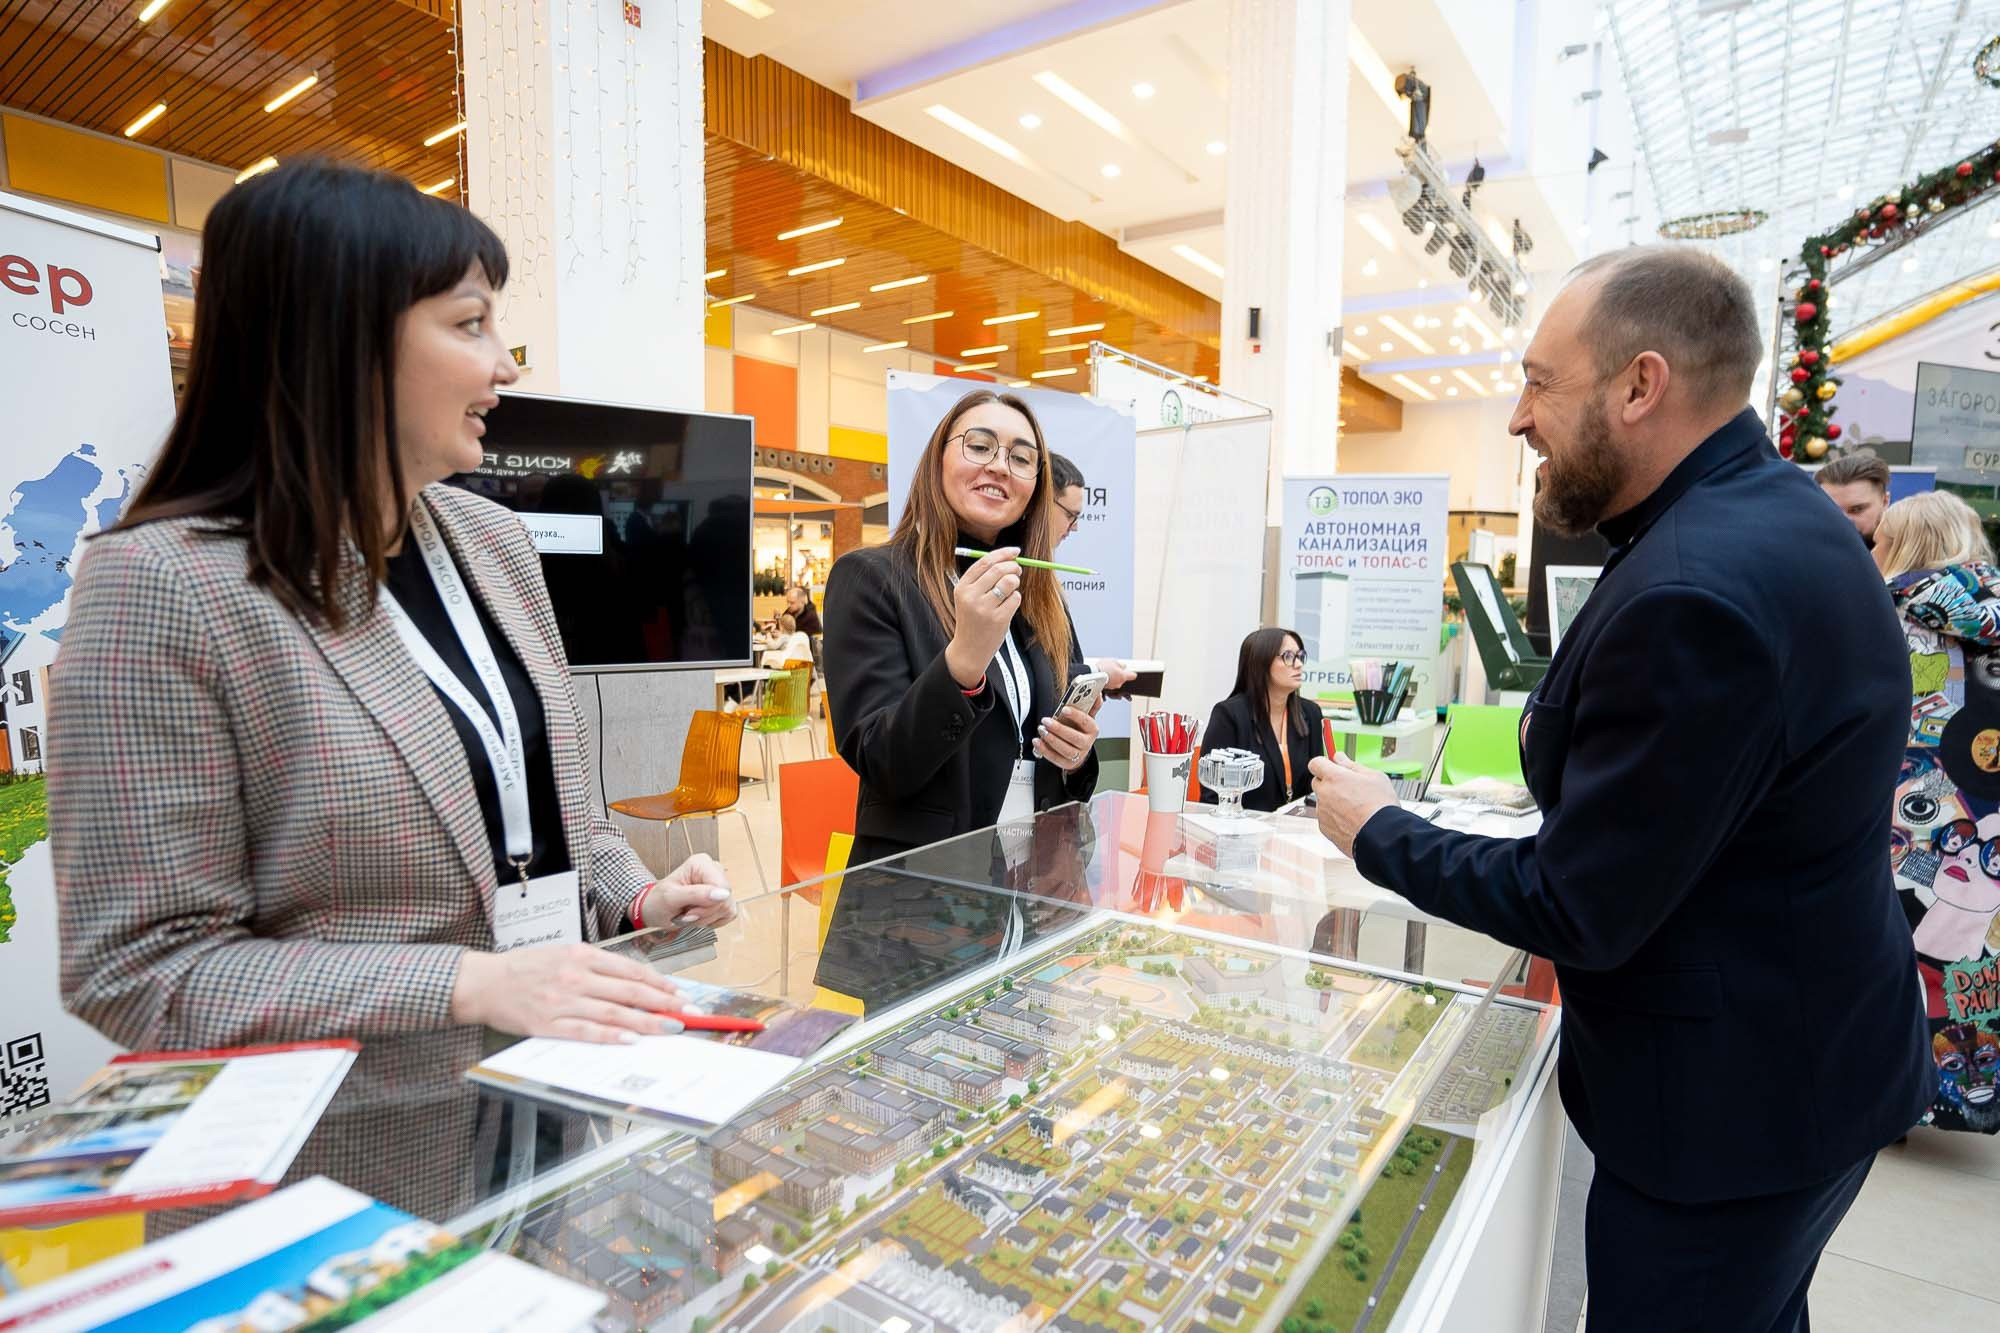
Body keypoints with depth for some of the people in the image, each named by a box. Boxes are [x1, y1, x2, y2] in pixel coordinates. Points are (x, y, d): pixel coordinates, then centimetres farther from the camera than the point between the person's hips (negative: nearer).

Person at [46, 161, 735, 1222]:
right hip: (354, 1168, -6)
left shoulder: (496, 543, 3)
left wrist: (638, 897, -4)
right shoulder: (160, 589, -17)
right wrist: (469, 984, -26)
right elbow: (138, 969, -17)